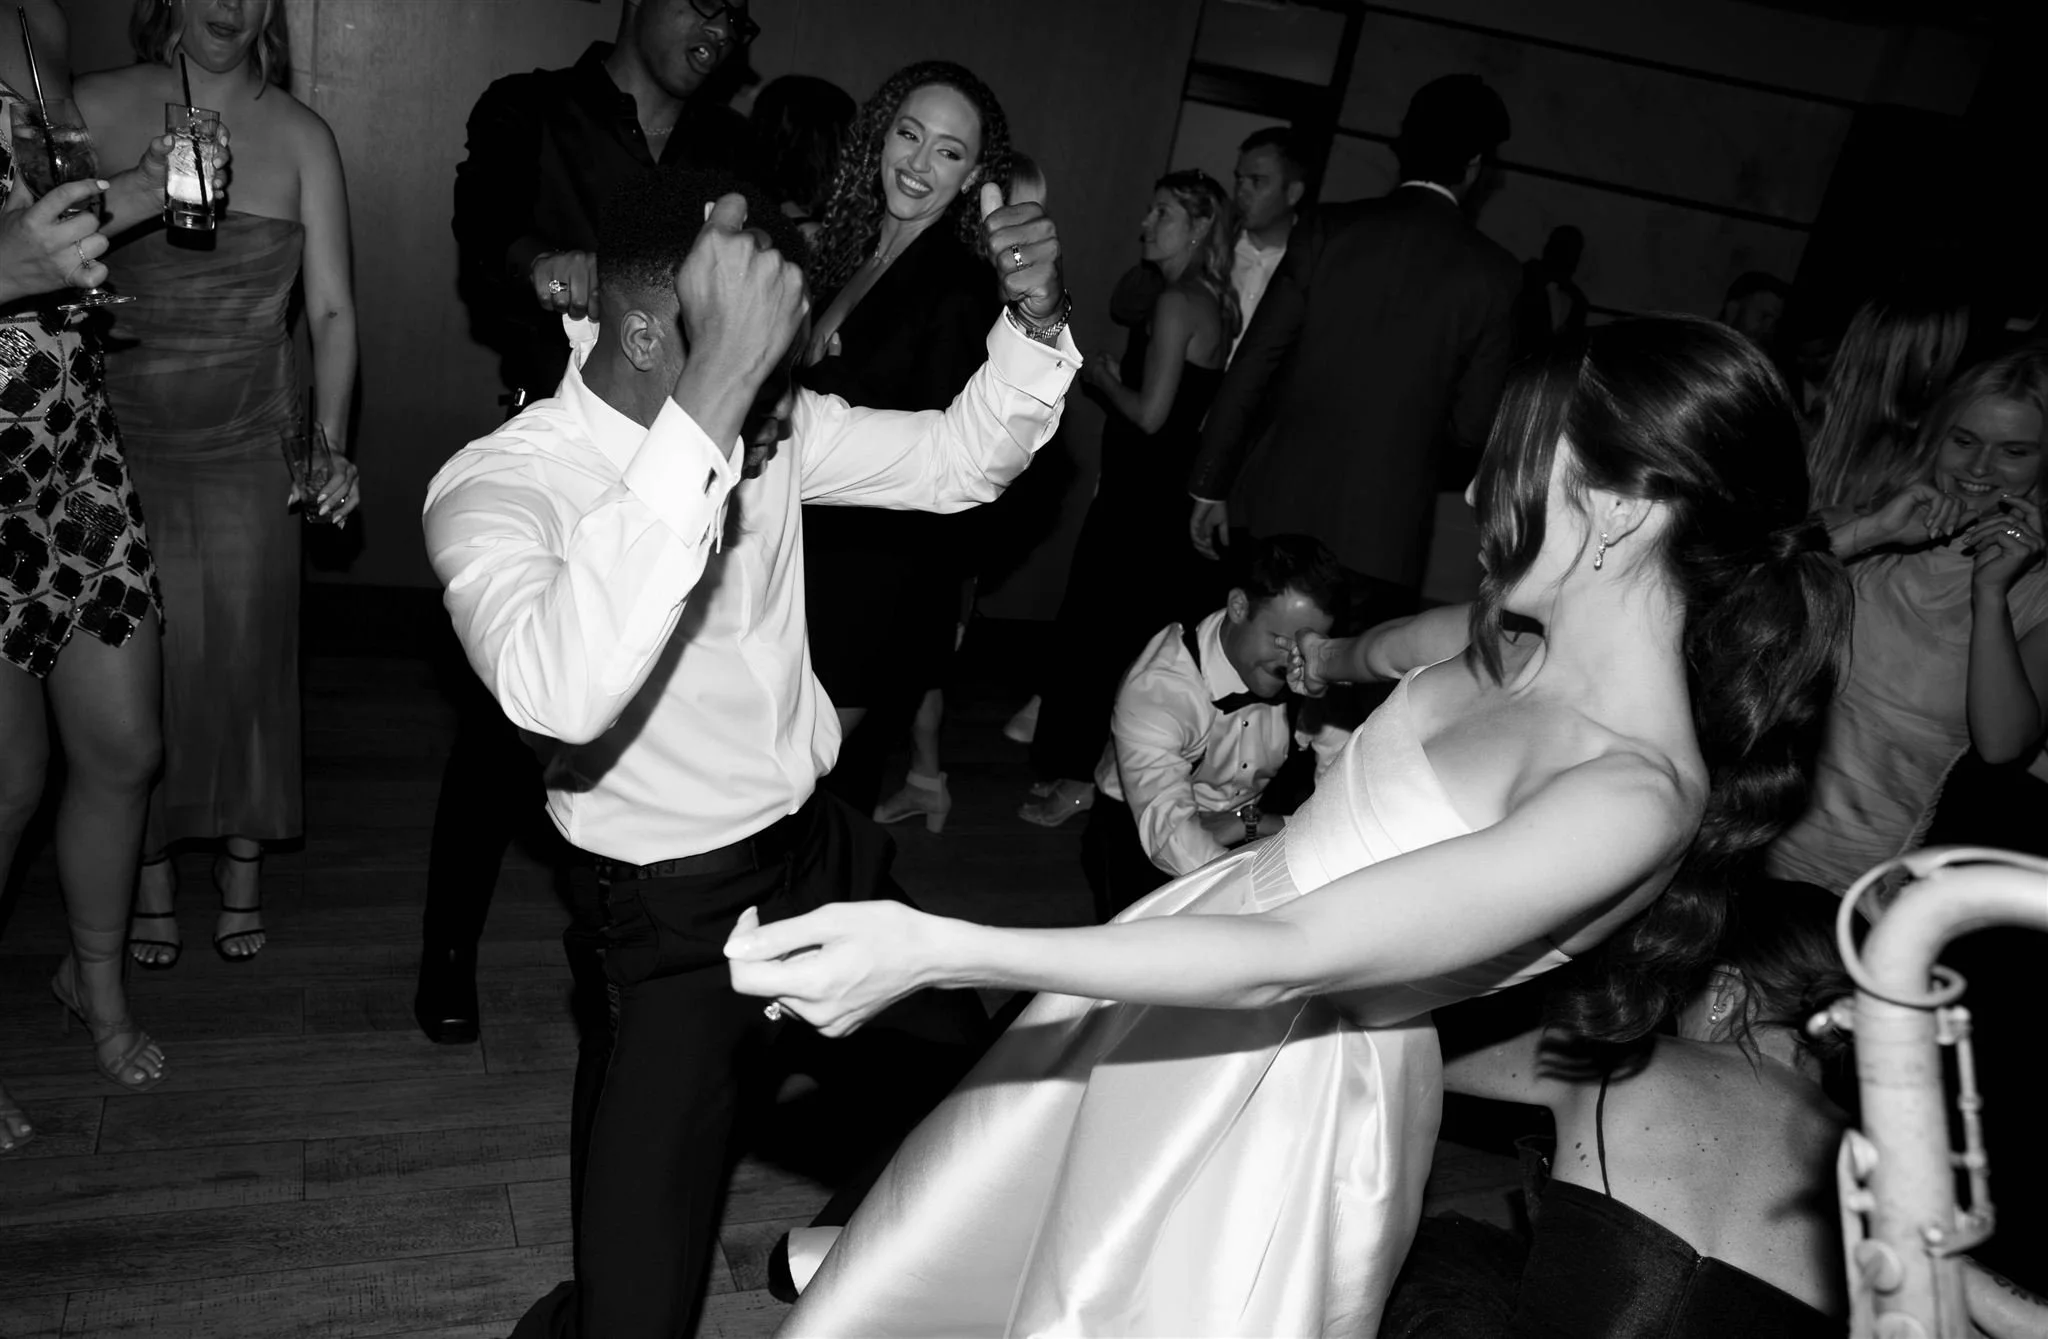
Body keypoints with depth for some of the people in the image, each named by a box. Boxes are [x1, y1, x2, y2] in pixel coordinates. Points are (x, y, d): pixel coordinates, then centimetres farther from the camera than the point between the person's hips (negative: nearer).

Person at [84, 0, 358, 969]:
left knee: (246, 659, 6)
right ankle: (151, 874, 25)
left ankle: (242, 864, 26)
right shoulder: (95, 109, -2)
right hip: (120, 444, 0)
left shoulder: (299, 136, -1)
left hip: (248, 450, 0)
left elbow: (332, 311, -4)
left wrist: (331, 441, -15)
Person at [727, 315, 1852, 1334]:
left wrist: (936, 951, -37)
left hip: (1293, 1080, -7)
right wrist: (1337, 654, 44)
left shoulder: (1632, 798, -28)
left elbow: (1285, 960, -33)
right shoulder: (1538, 643, -5)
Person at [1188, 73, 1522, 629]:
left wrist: (1211, 483, 4)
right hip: (1384, 530, -1)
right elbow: (1472, 425, -1)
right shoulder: (1493, 273, -2)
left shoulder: (1327, 229, -1)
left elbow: (1254, 363, -3)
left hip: (1276, 507, 1)